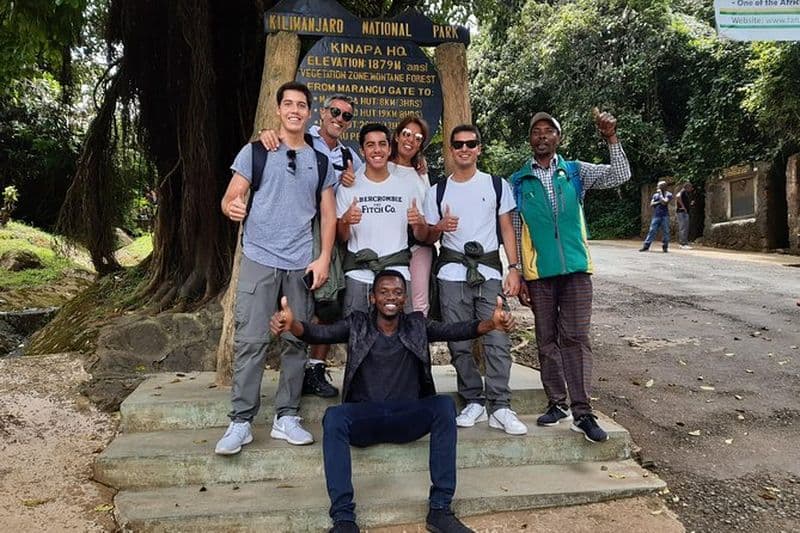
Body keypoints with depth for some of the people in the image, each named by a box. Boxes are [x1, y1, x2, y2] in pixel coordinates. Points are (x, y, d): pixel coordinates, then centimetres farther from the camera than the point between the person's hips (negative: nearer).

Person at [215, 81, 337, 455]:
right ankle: (241, 421, 5)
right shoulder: (255, 152, 6)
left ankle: (286, 417, 17)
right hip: (259, 259, -2)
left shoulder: (320, 161, 12)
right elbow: (230, 198, 1)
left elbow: (328, 214, 11)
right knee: (250, 340, -5)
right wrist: (232, 207, -23)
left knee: (298, 341, 5)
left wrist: (324, 258, 0)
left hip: (302, 264, 3)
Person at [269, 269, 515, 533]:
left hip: (408, 418, 1)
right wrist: (292, 324, -33)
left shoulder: (417, 325, 10)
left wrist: (491, 323, -25)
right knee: (333, 416, -31)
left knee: (444, 404, -27)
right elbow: (320, 332, -10)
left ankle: (440, 509, -22)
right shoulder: (357, 324, 6)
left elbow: (455, 330, -5)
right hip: (364, 418, -1)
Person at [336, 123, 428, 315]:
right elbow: (341, 237, 4)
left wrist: (420, 223, -13)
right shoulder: (348, 187, 5)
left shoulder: (408, 187, 8)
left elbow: (422, 237, 8)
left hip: (397, 271, 1)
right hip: (358, 273, 0)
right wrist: (345, 220, -16)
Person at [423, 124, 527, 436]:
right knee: (459, 343, 2)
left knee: (497, 340, -9)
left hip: (489, 271, -1)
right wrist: (440, 227, -11)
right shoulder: (437, 191, 10)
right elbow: (428, 238, 13)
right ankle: (473, 401, 15)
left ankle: (500, 407, -3)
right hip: (452, 273, 1)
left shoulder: (497, 185, 9)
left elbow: (506, 229, 8)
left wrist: (514, 268, -2)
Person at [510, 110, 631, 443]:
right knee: (547, 340, 7)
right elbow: (514, 234, 7)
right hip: (539, 272, 1)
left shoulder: (576, 172, 8)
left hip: (576, 269, -1)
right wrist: (518, 277, 3)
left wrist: (611, 139, -15)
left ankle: (582, 412, -1)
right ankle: (557, 404, 18)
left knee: (576, 338, -4)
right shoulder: (518, 182, 7)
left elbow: (621, 176, -2)